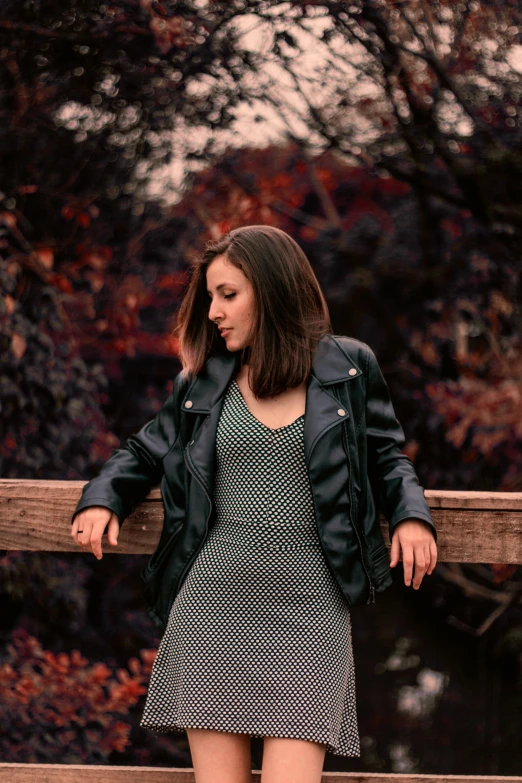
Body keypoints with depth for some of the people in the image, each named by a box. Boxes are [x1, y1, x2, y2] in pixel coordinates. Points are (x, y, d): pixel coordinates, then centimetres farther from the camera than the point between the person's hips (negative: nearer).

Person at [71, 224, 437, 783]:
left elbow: (385, 457, 16)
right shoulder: (201, 381, 12)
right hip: (214, 602, 2)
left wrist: (410, 515, -1)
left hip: (309, 607, -2)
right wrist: (103, 499, 7)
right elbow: (144, 451, 25)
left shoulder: (348, 367, 8)